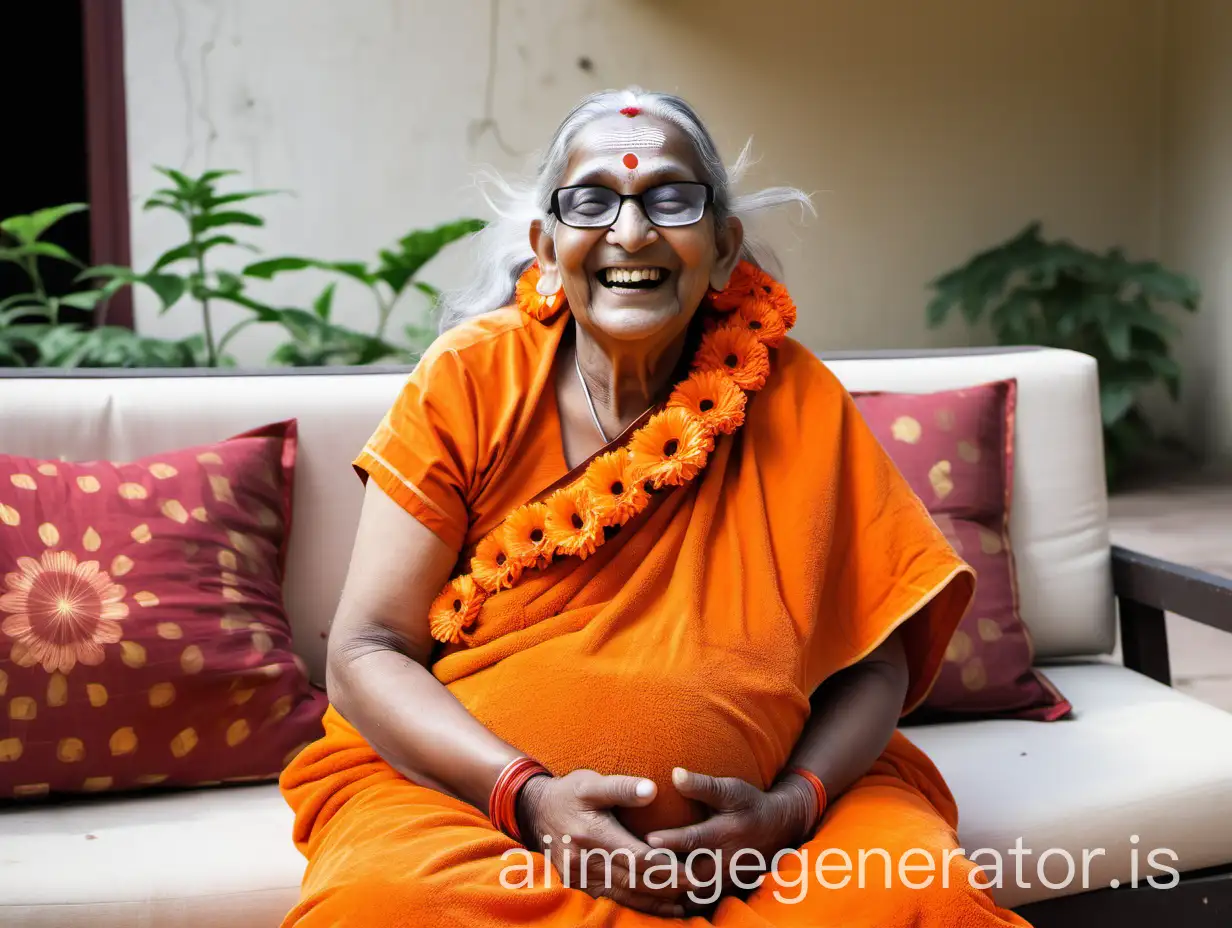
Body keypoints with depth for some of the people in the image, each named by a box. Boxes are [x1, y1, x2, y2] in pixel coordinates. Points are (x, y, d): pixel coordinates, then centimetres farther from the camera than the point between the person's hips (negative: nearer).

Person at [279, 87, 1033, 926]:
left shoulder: (791, 396, -4)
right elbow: (367, 651, -7)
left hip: (739, 832, 0)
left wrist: (791, 806, -19)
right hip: (463, 787, 1)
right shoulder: (470, 382, -6)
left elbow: (870, 660, -1)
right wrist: (526, 793, -22)